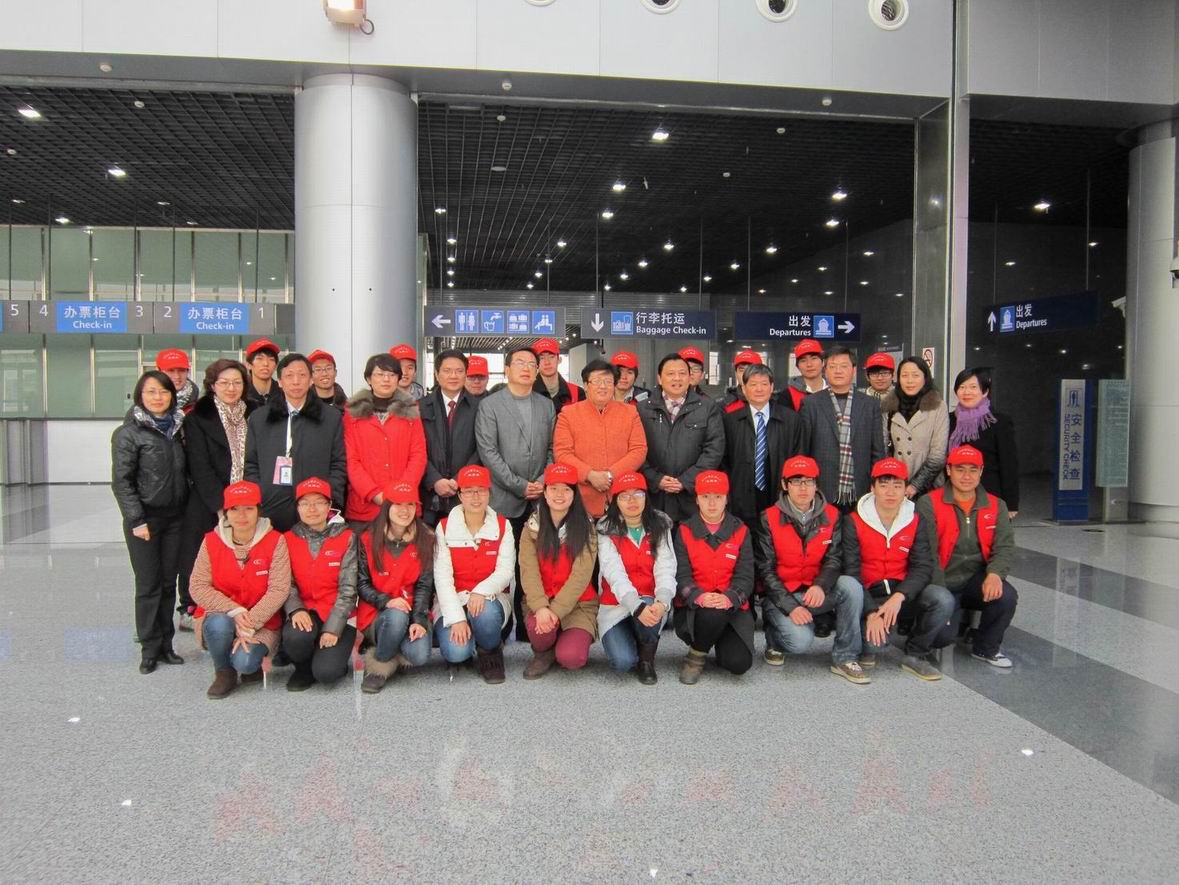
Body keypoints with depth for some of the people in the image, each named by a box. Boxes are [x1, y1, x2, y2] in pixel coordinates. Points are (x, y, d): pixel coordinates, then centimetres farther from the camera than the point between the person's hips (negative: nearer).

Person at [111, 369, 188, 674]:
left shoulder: (176, 428, 9)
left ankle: (165, 644, 18)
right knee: (148, 585, 1)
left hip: (174, 517, 4)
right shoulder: (128, 433, -6)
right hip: (145, 519, -4)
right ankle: (149, 649, 12)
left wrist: (188, 507, 6)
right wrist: (136, 520, -13)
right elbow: (121, 481, -9)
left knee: (168, 583, 8)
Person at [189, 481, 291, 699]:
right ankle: (224, 673, -3)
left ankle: (253, 656, 12)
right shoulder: (212, 541, -3)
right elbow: (197, 587, -7)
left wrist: (249, 627, -20)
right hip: (221, 617, 2)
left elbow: (278, 590, -14)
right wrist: (234, 610, -21)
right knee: (219, 624, -33)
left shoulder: (275, 541, -10)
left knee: (245, 663, -28)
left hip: (261, 622, -2)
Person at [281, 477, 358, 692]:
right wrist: (295, 609, -21)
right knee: (295, 636, -33)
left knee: (326, 672, -23)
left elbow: (348, 588, -6)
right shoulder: (289, 540, 6)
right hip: (305, 612, 2)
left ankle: (334, 653, 15)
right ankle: (304, 668, 2)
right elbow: (286, 584, -1)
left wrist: (333, 628, -15)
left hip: (337, 615, -2)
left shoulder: (346, 538, -1)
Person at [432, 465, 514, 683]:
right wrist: (457, 618, -21)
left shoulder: (502, 526, 1)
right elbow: (442, 577, -9)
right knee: (456, 652, -27)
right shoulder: (445, 528, -2)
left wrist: (481, 591, -28)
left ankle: (490, 652, -3)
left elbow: (506, 570, -8)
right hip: (453, 601, 0)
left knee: (486, 613, -37)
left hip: (490, 598, 1)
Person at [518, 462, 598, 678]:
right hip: (541, 603, 1)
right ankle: (543, 653, 2)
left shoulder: (585, 529, -3)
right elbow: (529, 572, -9)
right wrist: (541, 607, -26)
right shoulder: (532, 527, 3)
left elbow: (581, 575, -13)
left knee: (571, 658, -25)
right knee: (537, 625, -34)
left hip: (578, 604, -1)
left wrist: (556, 610, -24)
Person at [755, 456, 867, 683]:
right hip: (781, 595, -3)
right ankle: (774, 641, 11)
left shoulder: (831, 516, 1)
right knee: (801, 640, -28)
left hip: (816, 593, 3)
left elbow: (834, 559, -5)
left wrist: (821, 586, -28)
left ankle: (845, 658, -11)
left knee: (851, 586, -26)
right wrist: (790, 606, -20)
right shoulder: (769, 518, -8)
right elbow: (765, 570, -9)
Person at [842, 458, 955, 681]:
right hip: (869, 596, -3)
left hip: (904, 595, 3)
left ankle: (915, 655, -2)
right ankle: (869, 648, 11)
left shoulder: (915, 520, 2)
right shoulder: (854, 521, -7)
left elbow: (923, 566, -6)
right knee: (875, 640, -30)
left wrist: (899, 596, -24)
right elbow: (851, 572, -12)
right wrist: (871, 613, -23)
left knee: (943, 599, -26)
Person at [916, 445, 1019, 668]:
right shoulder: (929, 504, -8)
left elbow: (1004, 547, -3)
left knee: (1006, 596, -28)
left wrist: (995, 573, -25)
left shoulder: (996, 506, 6)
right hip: (942, 584, -3)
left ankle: (986, 648, 0)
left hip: (977, 581, 3)